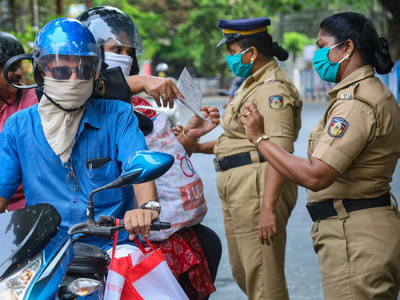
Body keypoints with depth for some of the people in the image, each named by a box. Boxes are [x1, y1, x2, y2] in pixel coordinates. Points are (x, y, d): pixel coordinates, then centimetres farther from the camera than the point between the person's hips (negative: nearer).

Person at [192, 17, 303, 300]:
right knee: (242, 273, 17)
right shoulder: (253, 85, 21)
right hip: (236, 190, 11)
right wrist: (198, 147, 25)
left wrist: (268, 207, -32)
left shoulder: (273, 88, -14)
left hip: (257, 189, -11)